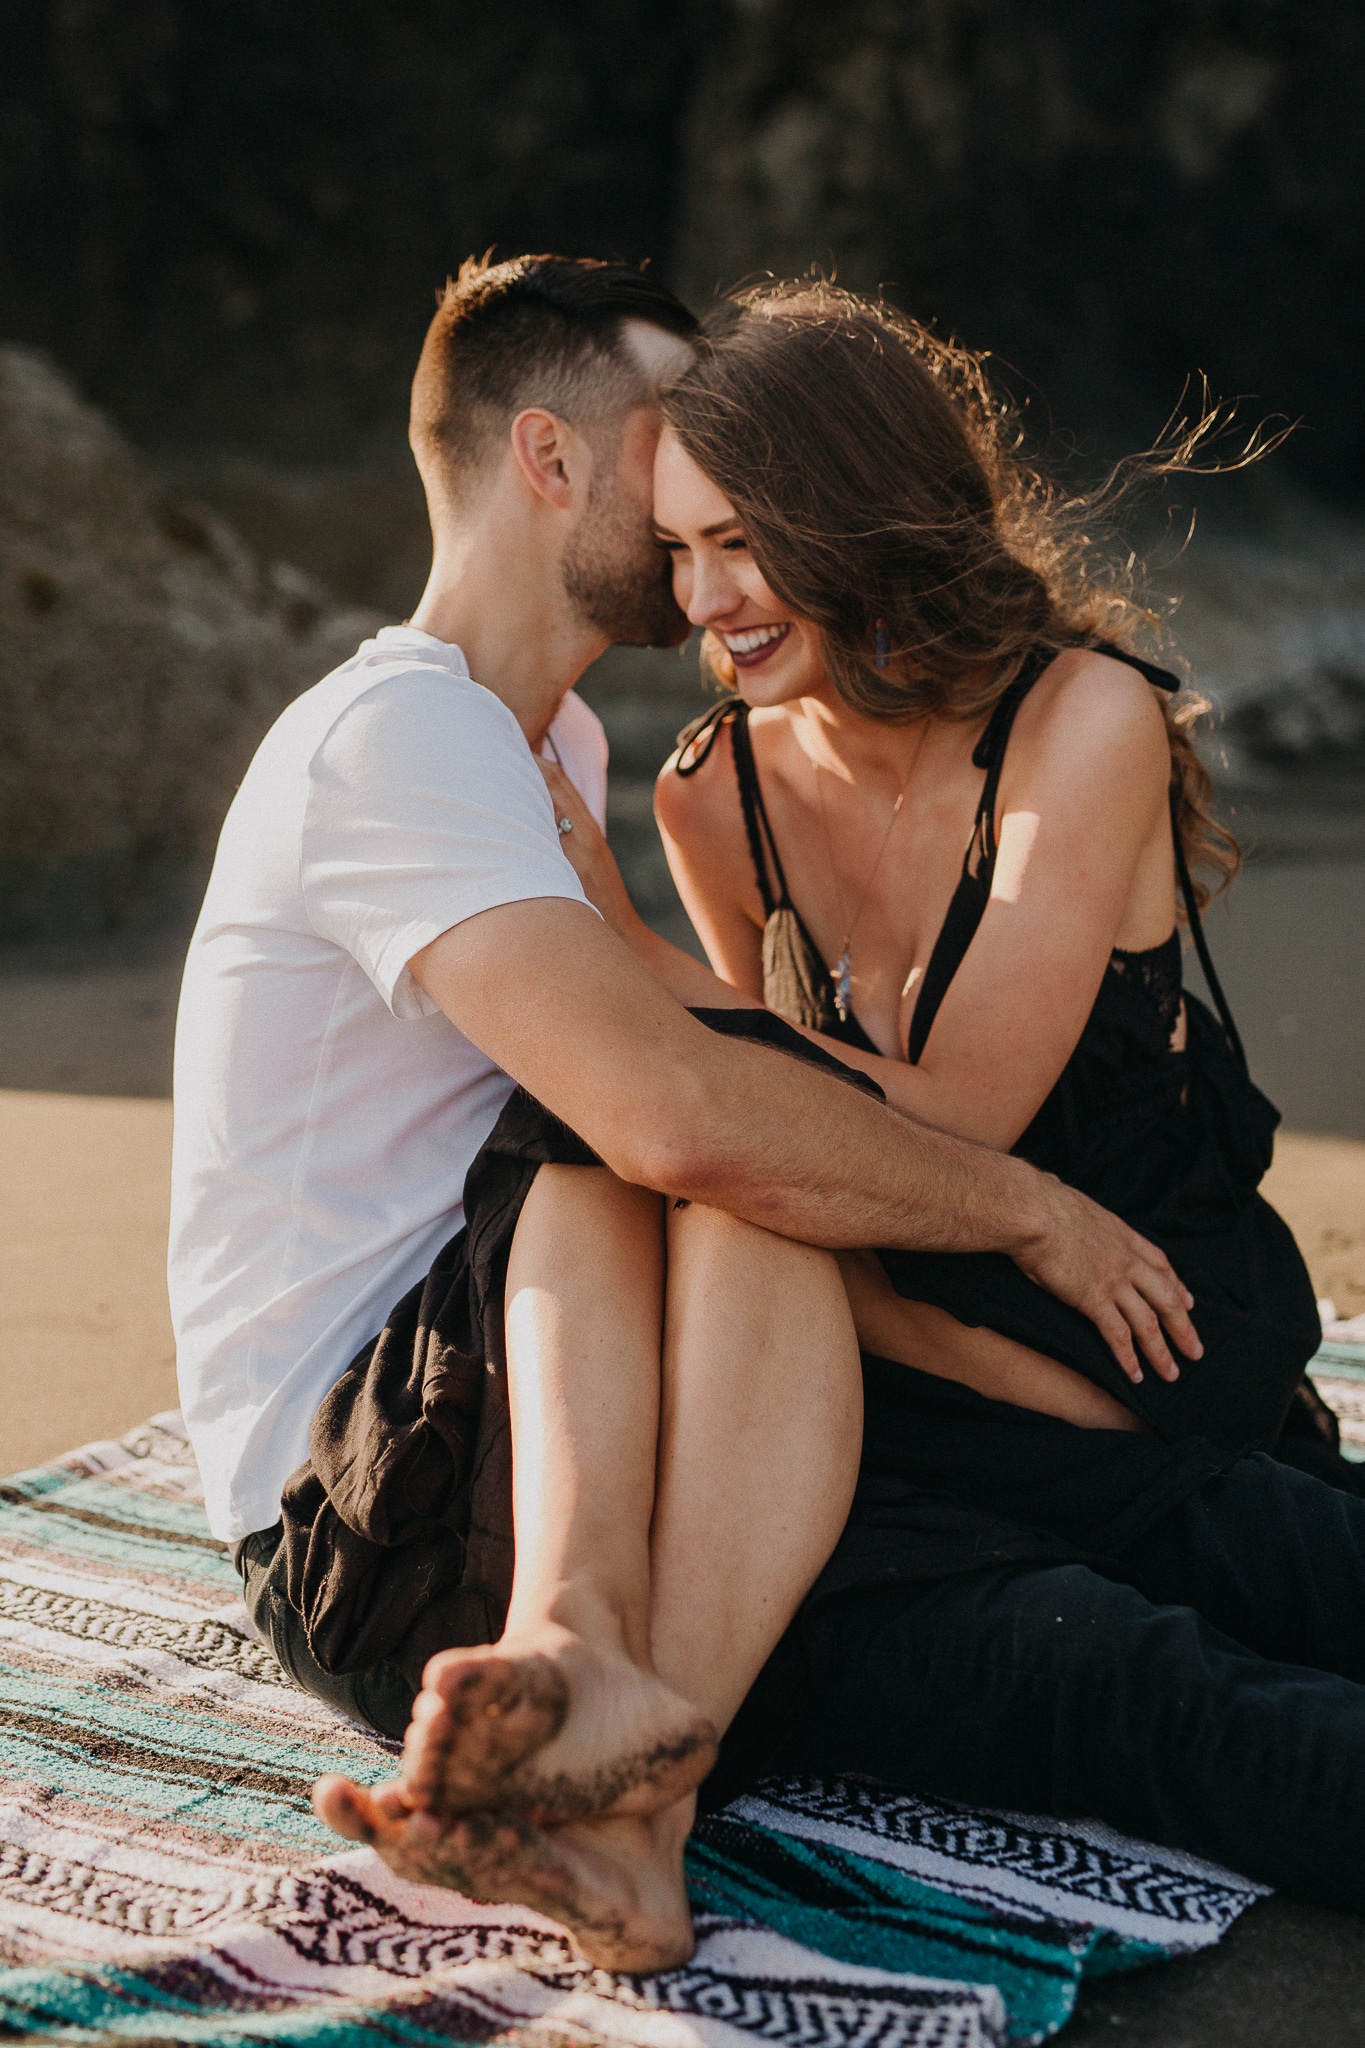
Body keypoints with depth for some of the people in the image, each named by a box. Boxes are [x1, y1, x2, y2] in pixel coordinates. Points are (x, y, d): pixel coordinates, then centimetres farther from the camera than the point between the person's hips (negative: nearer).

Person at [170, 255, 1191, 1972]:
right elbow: (679, 1110, -28)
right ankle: (634, 1765, -43)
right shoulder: (396, 731, -15)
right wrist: (1026, 1209, -16)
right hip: (350, 1524, -7)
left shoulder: (554, 748, 20)